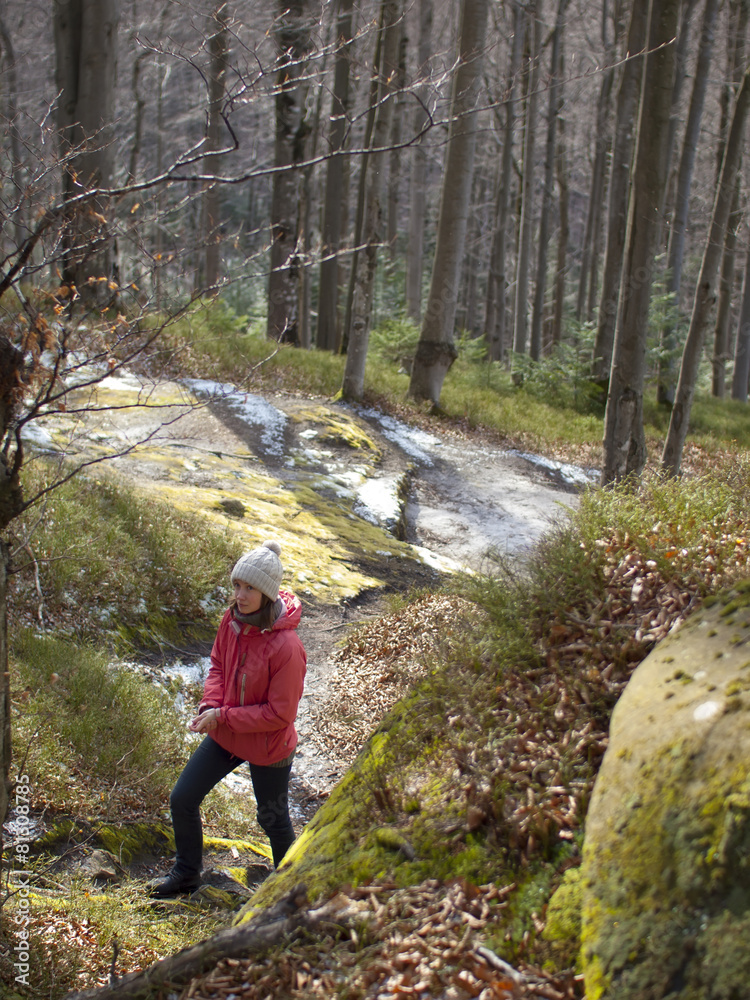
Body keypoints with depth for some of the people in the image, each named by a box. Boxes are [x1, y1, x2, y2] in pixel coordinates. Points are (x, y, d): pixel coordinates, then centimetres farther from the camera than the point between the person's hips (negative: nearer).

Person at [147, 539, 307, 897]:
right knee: (182, 800, 13)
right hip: (225, 735, 6)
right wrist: (210, 706, -12)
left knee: (273, 821, 16)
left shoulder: (286, 647, -31)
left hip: (268, 748, -6)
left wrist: (224, 716, -22)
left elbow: (280, 713, -24)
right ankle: (186, 874, 38)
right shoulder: (232, 619, -11)